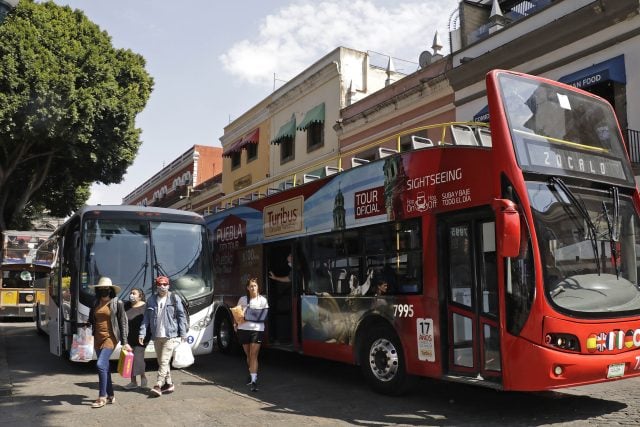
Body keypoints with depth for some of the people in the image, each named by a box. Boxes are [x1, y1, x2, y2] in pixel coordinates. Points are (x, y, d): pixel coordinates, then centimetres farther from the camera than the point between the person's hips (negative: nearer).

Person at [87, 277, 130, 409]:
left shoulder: (117, 303, -5)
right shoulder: (96, 303, 10)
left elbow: (123, 323, -4)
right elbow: (91, 320, 21)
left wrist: (124, 342, -6)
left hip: (110, 338, -6)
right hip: (98, 338, 6)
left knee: (101, 365, -17)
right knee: (105, 367, 11)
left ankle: (102, 397, -8)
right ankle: (110, 396, 22)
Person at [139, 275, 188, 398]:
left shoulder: (174, 298, -2)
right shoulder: (151, 300, 8)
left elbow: (181, 316, -1)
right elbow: (146, 318, 9)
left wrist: (183, 333, -6)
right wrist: (142, 333, 0)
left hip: (170, 336, -5)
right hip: (156, 336, 5)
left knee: (164, 361, -10)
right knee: (161, 362, 12)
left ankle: (158, 385, -9)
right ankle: (168, 384, 23)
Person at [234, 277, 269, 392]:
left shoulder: (262, 300, 3)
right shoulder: (243, 299, 7)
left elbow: (265, 315, 5)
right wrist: (235, 323, -6)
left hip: (257, 329, -2)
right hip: (243, 329, 2)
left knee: (253, 355, -9)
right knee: (248, 355, 14)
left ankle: (254, 380, -12)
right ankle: (251, 375, 35)